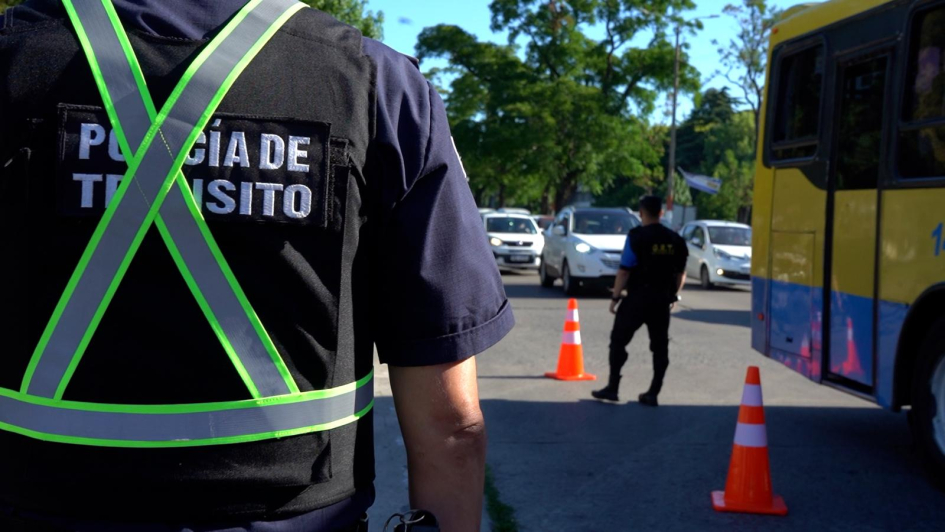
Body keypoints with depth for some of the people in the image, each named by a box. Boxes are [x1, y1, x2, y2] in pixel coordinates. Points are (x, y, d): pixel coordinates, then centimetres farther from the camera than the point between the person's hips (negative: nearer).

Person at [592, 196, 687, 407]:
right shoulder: (675, 240, 6)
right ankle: (653, 394, 11)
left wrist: (616, 297, -6)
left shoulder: (637, 237, -10)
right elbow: (681, 274, 11)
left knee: (618, 340, 6)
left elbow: (624, 270, -13)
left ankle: (612, 388, 5)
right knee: (660, 346, 10)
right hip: (663, 300, 5)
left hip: (638, 297, -4)